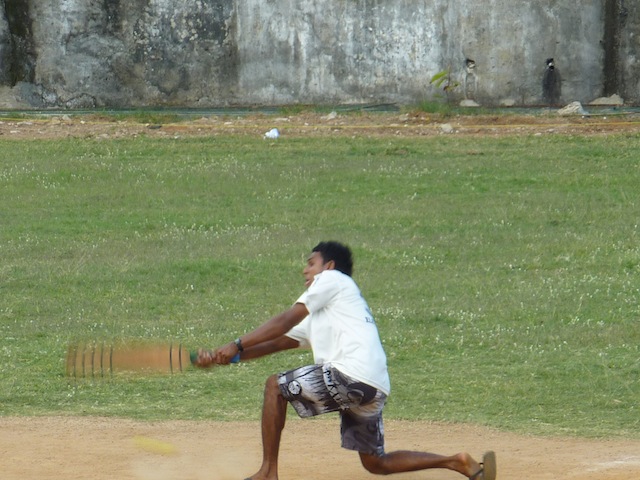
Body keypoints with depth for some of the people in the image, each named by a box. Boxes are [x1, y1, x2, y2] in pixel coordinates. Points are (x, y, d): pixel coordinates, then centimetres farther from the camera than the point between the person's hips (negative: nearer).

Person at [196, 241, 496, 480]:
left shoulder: (332, 279, 8)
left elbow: (286, 320, -1)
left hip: (352, 374, -9)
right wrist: (227, 357, 16)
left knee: (276, 386, 0)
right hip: (374, 391, 9)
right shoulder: (316, 317, 33)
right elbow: (279, 342, 26)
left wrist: (237, 345, -3)